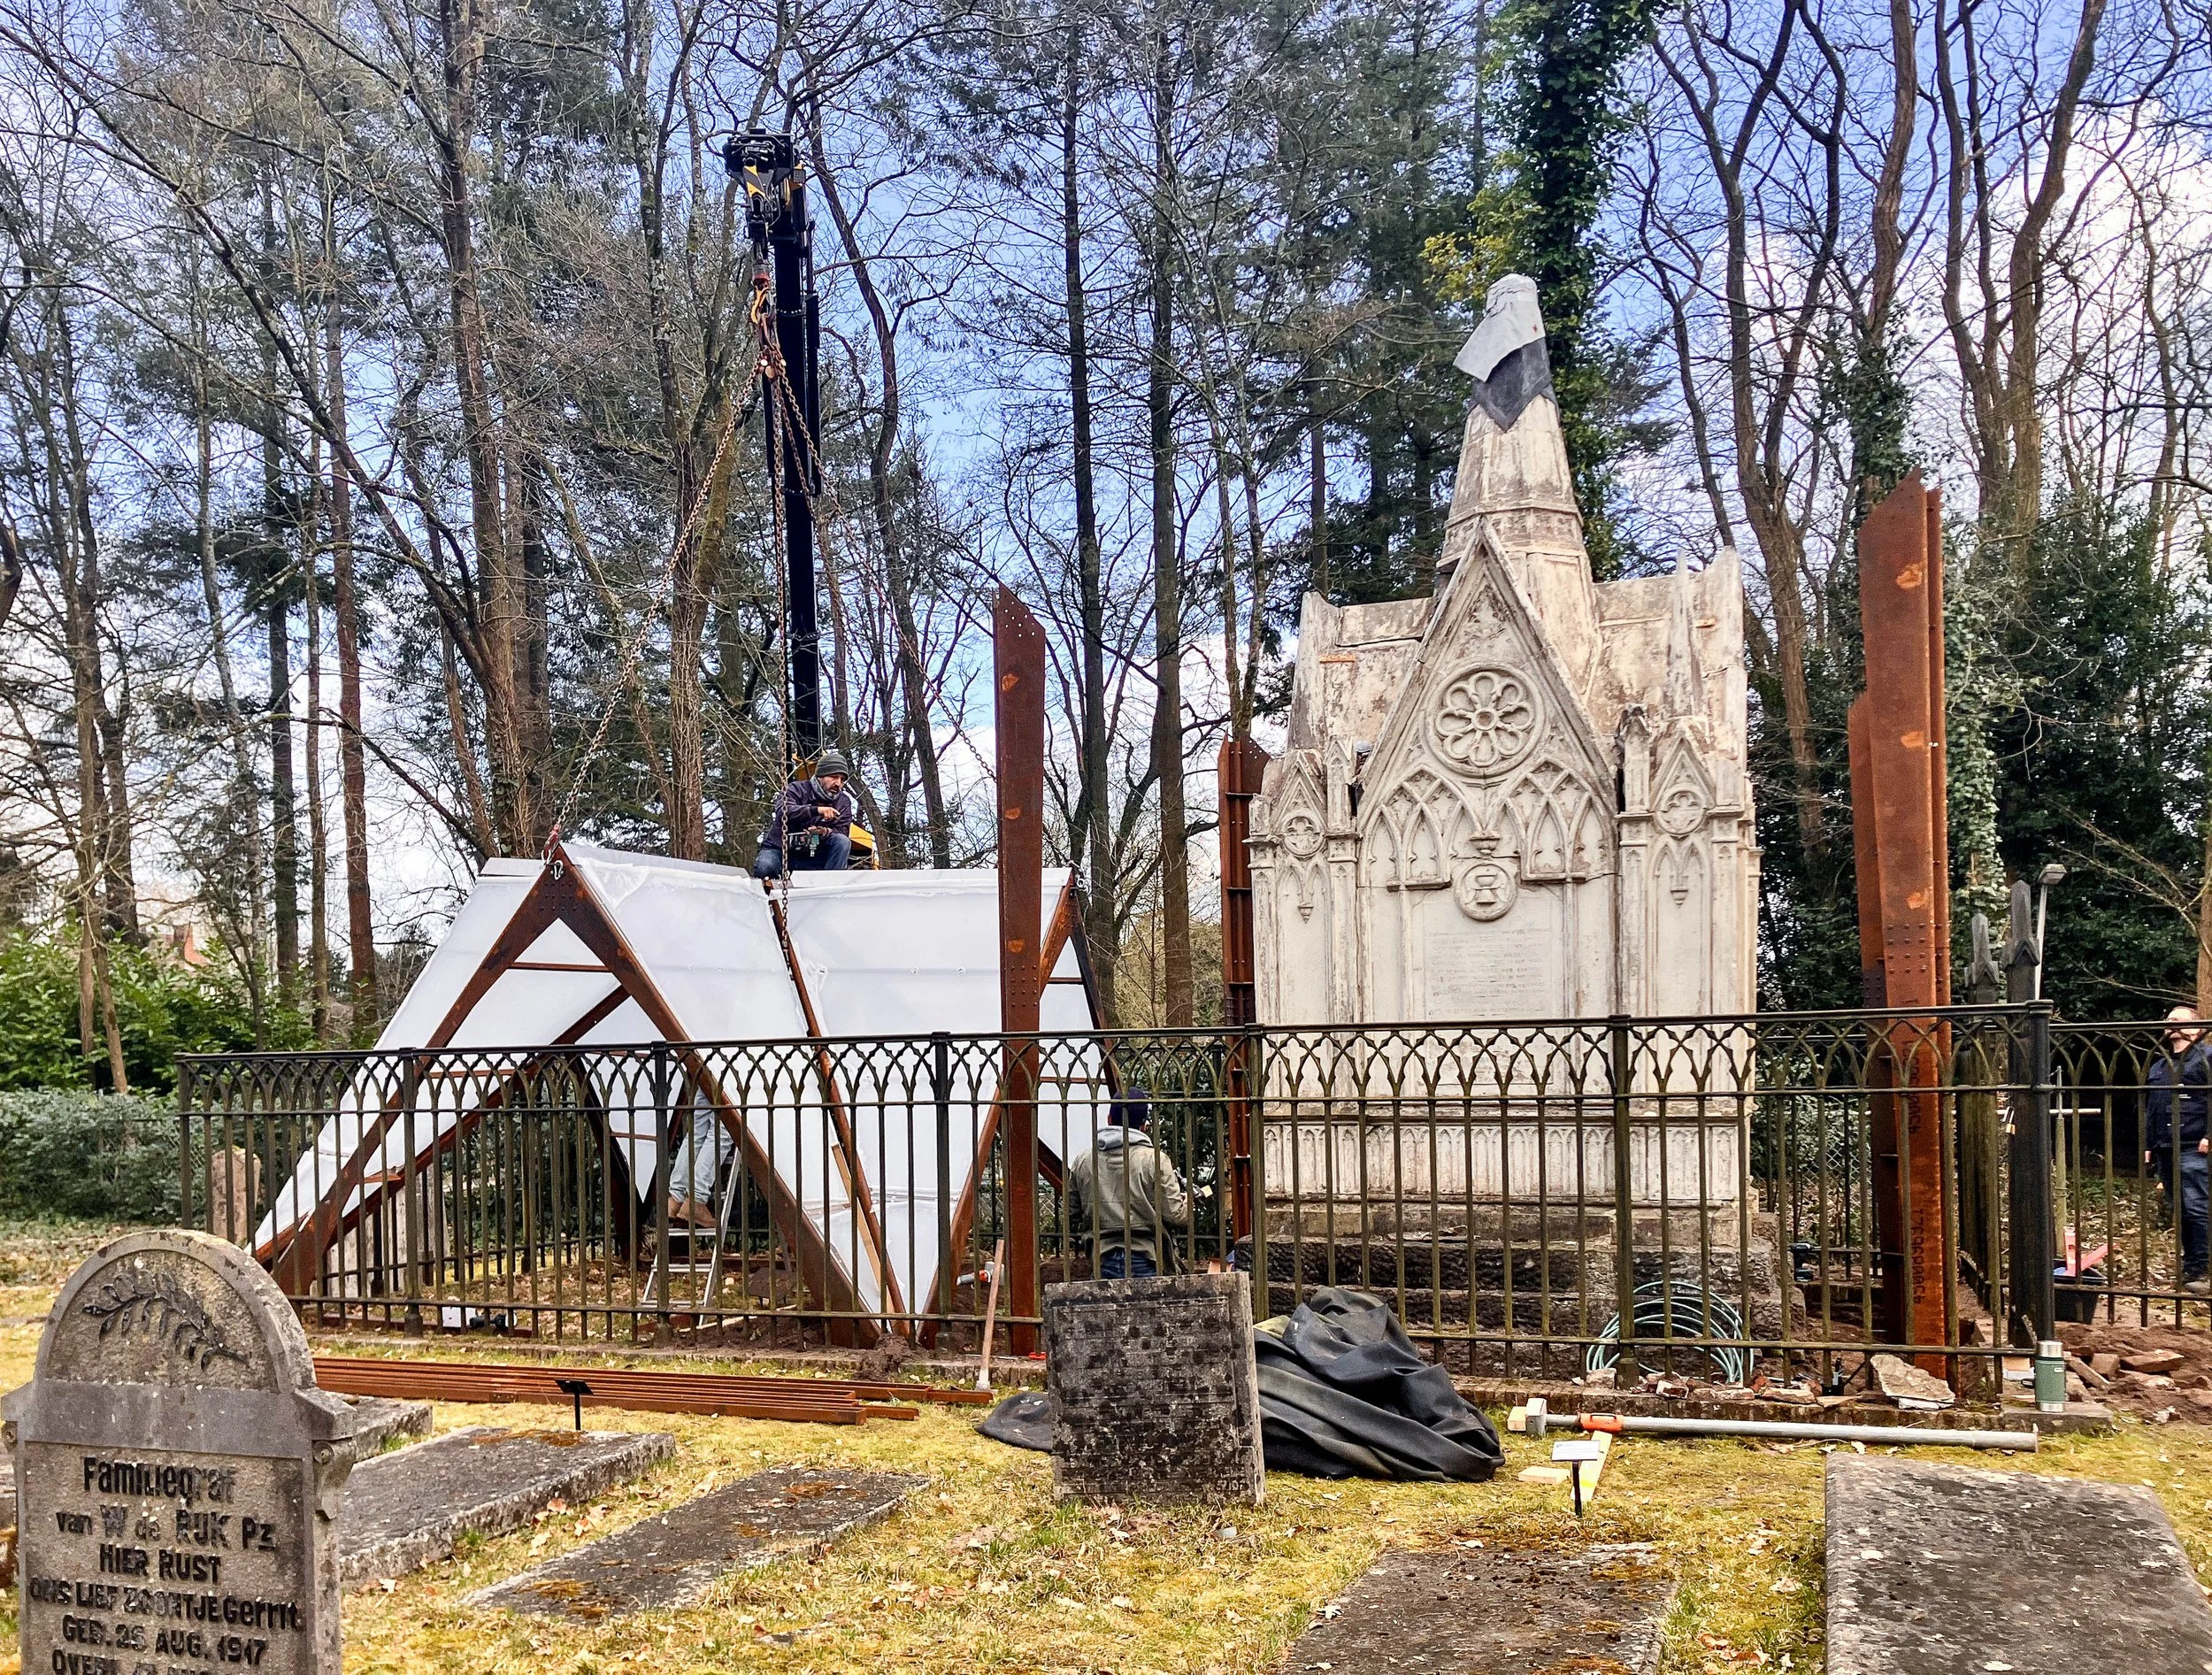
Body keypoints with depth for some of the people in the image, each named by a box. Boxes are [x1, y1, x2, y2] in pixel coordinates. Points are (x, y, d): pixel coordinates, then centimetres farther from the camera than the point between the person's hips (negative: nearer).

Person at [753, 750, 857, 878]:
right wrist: (816, 810, -41)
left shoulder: (843, 802, 6)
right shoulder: (796, 789, -8)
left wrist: (826, 832, -28)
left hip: (812, 858, 3)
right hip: (779, 850, -3)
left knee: (843, 842, -22)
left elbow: (843, 832, -4)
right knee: (764, 868, -35)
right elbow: (783, 812, -28)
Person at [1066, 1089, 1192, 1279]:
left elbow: (1072, 1210, 15)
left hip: (1103, 1261, 3)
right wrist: (1187, 1197, 16)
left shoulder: (1083, 1162, 5)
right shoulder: (1154, 1159, -6)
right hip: (1145, 1260, -3)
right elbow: (1176, 1215, -6)